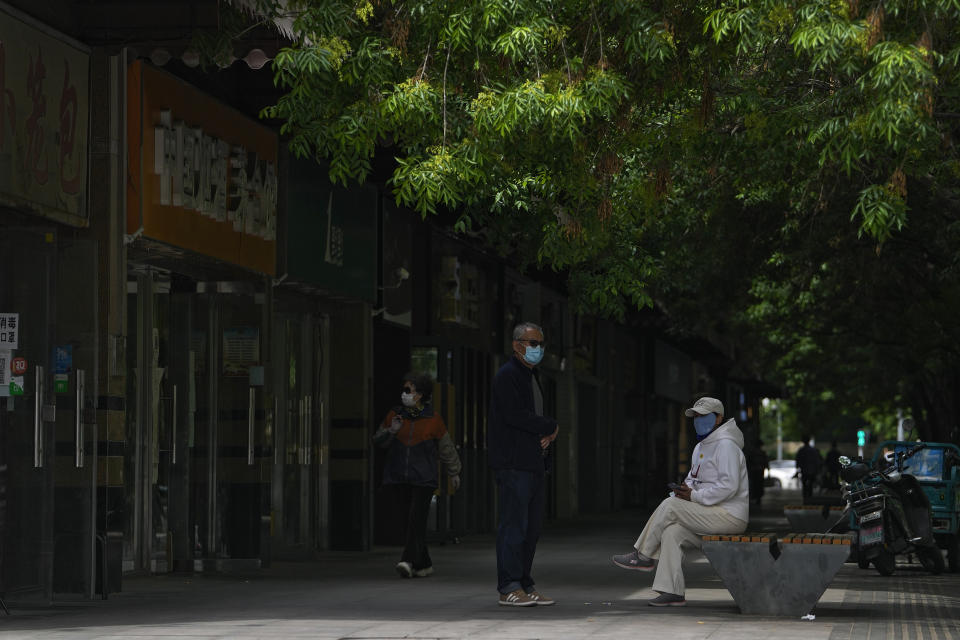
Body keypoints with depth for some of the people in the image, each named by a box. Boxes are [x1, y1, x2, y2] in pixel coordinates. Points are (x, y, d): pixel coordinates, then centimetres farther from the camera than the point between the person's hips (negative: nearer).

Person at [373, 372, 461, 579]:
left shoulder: (433, 420, 1)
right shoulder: (395, 415, 7)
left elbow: (446, 448, 13)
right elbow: (378, 440, 16)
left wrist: (454, 472, 21)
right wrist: (390, 431, -6)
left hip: (423, 478, -3)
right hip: (399, 477, 3)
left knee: (417, 519, -15)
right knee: (410, 519, 5)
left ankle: (409, 561, -22)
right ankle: (424, 564, 15)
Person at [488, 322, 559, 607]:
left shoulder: (530, 377, 23)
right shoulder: (507, 375, -8)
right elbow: (514, 414, -19)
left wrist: (547, 434, 0)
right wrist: (551, 427, -8)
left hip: (534, 463, 9)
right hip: (514, 463, -9)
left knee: (532, 527, 8)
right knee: (514, 525, -10)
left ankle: (524, 585, 12)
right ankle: (509, 588, -9)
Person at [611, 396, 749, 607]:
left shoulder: (725, 445, -12)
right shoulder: (701, 447, 21)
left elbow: (729, 486, -22)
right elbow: (694, 477, 27)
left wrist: (694, 496, -19)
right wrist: (686, 488, 1)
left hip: (729, 516, -9)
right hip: (712, 515, 9)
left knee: (670, 505, -17)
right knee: (671, 532, -9)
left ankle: (643, 555, -5)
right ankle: (673, 592, -13)